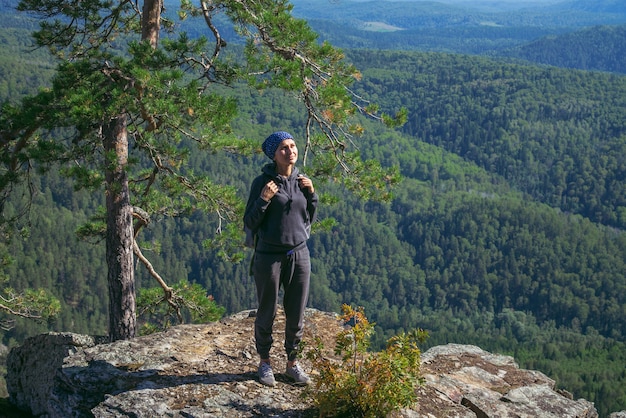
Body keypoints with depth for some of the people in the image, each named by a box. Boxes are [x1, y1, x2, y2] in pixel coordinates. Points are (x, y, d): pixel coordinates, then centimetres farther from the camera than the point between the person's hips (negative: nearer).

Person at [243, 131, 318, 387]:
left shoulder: (301, 180, 6)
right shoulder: (263, 182, -9)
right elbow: (249, 223, -7)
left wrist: (311, 194, -1)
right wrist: (263, 200, -22)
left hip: (299, 255, 4)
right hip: (269, 257, -4)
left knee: (296, 315, 9)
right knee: (267, 313, 8)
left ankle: (292, 363, 26)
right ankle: (265, 363, 26)